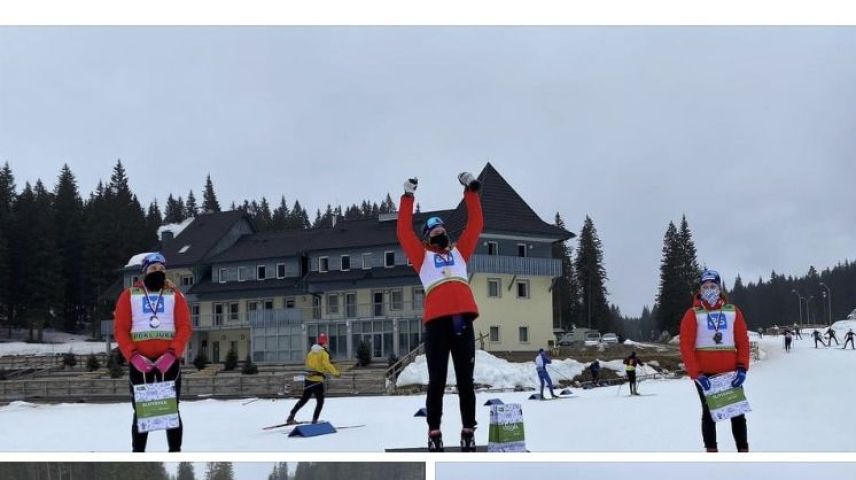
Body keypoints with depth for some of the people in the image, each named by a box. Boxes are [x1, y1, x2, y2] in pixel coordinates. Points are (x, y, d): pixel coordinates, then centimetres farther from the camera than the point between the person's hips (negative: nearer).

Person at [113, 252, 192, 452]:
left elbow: (184, 327, 1)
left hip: (168, 360, 0)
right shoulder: (129, 295, 8)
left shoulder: (175, 295, 9)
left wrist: (172, 354, -14)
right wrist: (133, 356, -12)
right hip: (139, 362, 0)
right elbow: (120, 330, 2)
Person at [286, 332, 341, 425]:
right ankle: (314, 421, -1)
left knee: (303, 399, 17)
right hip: (317, 381, -6)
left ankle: (291, 417, 14)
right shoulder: (323, 353, -10)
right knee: (320, 401, 6)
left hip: (308, 379, 6)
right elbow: (327, 365, -20)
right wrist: (336, 373, -11)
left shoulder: (311, 352, 11)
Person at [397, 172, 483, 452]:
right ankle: (434, 432, -2)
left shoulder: (459, 251, 26)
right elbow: (404, 232, 10)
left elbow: (475, 225, 24)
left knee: (465, 380, 2)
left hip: (462, 319, 2)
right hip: (436, 321, -2)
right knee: (437, 381, -3)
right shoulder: (423, 256, 19)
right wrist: (408, 197, 10)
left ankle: (468, 431, 2)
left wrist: (471, 191, 21)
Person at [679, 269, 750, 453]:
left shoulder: (733, 311, 7)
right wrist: (696, 374, -13)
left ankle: (743, 452, 11)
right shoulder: (693, 314, 0)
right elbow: (686, 346, -5)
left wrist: (742, 368, -6)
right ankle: (711, 452, 9)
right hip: (704, 374, -2)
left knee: (737, 413, 5)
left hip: (730, 372, 2)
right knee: (709, 413, 4)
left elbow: (743, 341, 6)